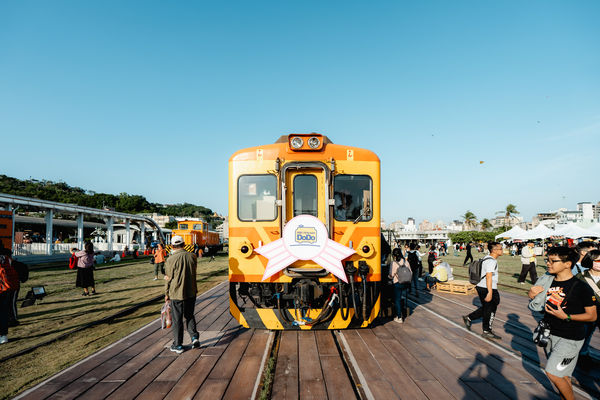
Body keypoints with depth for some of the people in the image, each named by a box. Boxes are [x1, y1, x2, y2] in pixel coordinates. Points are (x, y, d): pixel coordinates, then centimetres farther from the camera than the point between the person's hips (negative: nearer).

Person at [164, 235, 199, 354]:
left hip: (176, 294, -3)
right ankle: (194, 337, 8)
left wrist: (167, 293, 6)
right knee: (189, 315, 21)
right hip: (191, 292, 4)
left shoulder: (171, 259, -14)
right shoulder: (192, 256, -3)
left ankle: (178, 345, 17)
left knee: (177, 319, 8)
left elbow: (168, 278, -7)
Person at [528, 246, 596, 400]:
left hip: (570, 338, -5)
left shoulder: (581, 287, -16)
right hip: (550, 334, 5)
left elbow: (592, 316, -10)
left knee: (552, 372, -5)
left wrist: (566, 317, -22)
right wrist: (532, 295, -10)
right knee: (562, 375, 16)